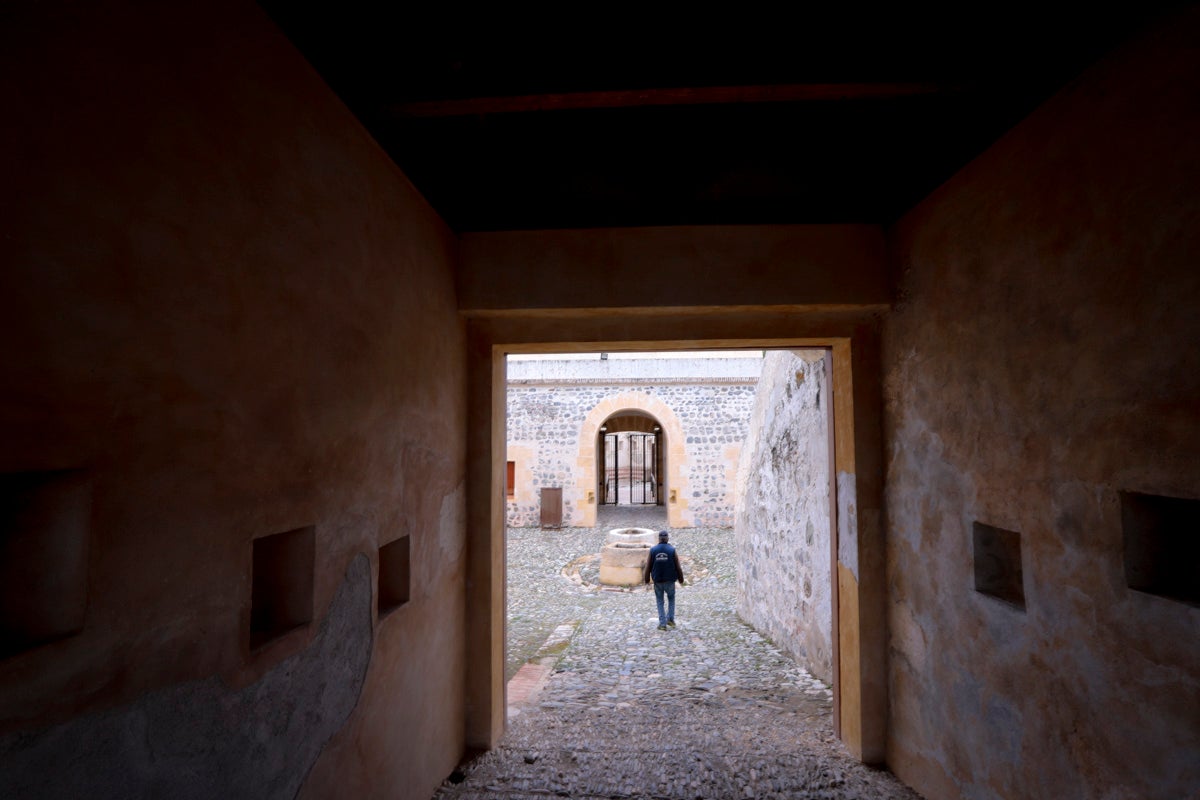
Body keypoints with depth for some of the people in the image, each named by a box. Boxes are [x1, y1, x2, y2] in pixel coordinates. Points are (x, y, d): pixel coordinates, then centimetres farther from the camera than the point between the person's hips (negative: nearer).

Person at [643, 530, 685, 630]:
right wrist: (681, 580, 8)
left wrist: (647, 580, 9)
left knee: (660, 601, 13)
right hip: (670, 580, 0)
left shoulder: (653, 550, -6)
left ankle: (662, 623, 11)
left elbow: (648, 567, -2)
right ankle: (670, 619, 16)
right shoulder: (672, 550, -9)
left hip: (657, 581, 0)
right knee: (671, 599, 23)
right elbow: (678, 567, -5)